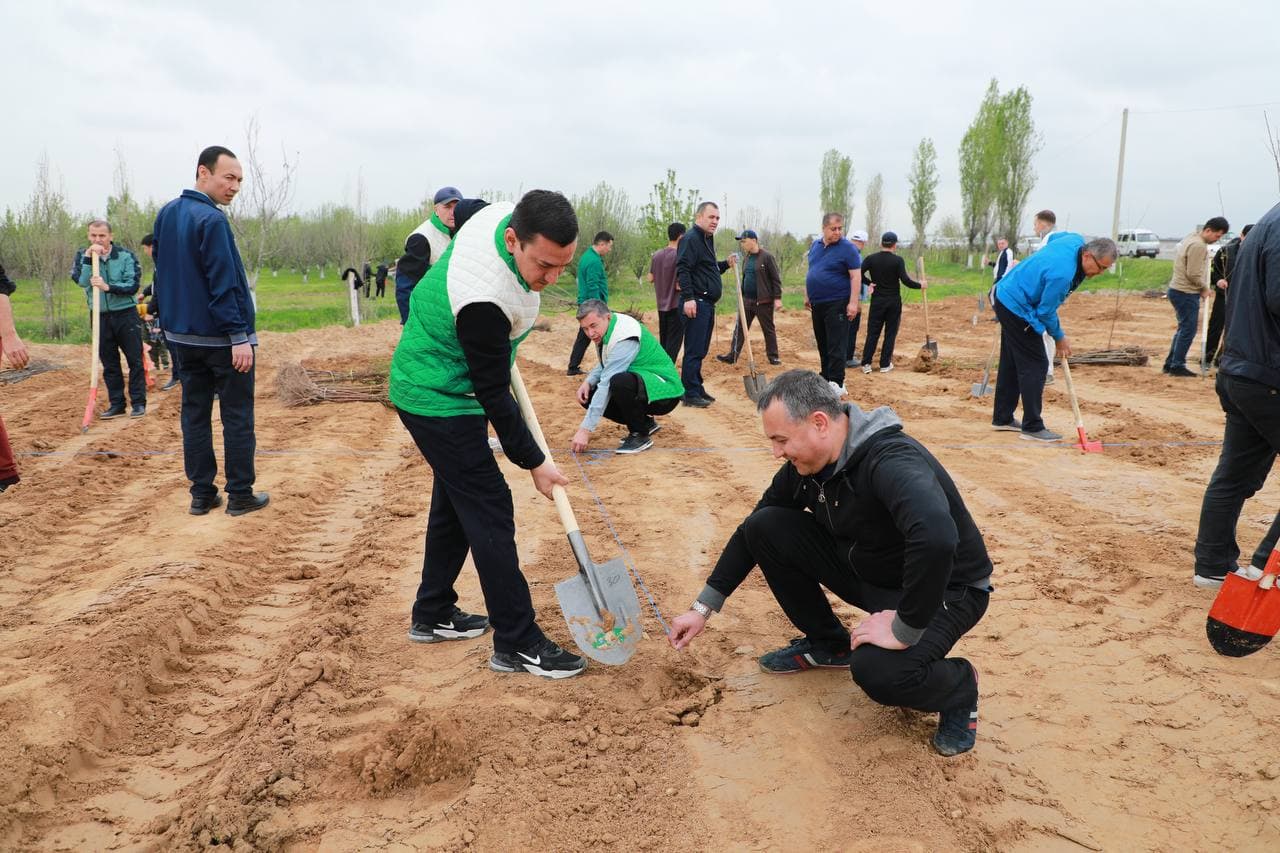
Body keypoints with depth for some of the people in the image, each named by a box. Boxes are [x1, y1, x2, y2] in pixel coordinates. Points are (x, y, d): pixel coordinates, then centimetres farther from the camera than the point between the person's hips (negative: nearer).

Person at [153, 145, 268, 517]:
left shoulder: (165, 215, 9)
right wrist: (240, 336, -19)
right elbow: (224, 283, -21)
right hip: (221, 337, -8)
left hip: (181, 333, 8)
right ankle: (240, 495, 6)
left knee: (195, 413, 11)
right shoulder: (212, 220, -17)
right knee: (237, 416, 2)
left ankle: (202, 494, 15)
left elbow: (162, 270, 16)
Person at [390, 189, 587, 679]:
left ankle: (432, 615, 31)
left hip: (438, 382, 10)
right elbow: (493, 396, -26)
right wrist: (533, 462, -16)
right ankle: (517, 643, 2)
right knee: (489, 510, -7)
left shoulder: (502, 215, -12)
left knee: (455, 502, 17)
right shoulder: (484, 300, -37)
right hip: (439, 399, -10)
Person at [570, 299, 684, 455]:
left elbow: (606, 384, -31)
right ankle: (645, 423, 12)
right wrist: (588, 382, -4)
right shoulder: (602, 330, 2)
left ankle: (639, 435, -14)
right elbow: (604, 365, 19)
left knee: (619, 382, -37)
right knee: (588, 396, -1)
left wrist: (585, 429, -33)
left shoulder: (625, 337, -26)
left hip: (664, 392, -10)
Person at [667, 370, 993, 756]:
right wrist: (703, 608, 4)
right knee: (764, 528, -8)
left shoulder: (891, 461, -33)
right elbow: (752, 528, 3)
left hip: (943, 587, -7)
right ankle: (827, 643, 11)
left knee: (876, 670, -36)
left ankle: (959, 684, 0)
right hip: (866, 572, 7)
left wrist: (904, 630, -40)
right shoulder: (804, 465, -8)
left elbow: (936, 538, -51)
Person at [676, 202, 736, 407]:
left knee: (701, 350, 14)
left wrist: (726, 264, 14)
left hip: (707, 304, 10)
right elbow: (683, 270, -21)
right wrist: (688, 298, -28)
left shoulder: (707, 240, 21)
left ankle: (697, 389, 22)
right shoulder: (691, 239, -11)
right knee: (694, 350, -8)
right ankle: (690, 394, -4)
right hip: (696, 303, -10)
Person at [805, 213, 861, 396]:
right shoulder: (815, 246, 12)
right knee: (822, 344, 14)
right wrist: (807, 296, 19)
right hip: (817, 304, 7)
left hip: (837, 304, -7)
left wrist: (853, 303, -20)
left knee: (836, 345, -8)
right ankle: (825, 377, 24)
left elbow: (856, 276, -13)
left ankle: (836, 383, -7)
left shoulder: (847, 248, -8)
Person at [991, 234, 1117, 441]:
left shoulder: (1076, 240, -4)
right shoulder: (1062, 273, -32)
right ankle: (1032, 427, -1)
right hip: (1017, 309, -11)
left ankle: (1002, 418, 25)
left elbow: (1054, 237, 20)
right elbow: (1046, 312, -20)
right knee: (1034, 365, -7)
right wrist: (1059, 338, -4)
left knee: (1011, 363, 16)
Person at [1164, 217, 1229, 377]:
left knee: (1183, 329, 16)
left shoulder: (1193, 237, 13)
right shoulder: (1198, 245, -19)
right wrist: (1205, 288, -5)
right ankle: (1177, 366, 1)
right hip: (1186, 293, -10)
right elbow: (1193, 274, -20)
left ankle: (1170, 364, 19)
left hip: (1178, 290, 10)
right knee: (1188, 330, -4)